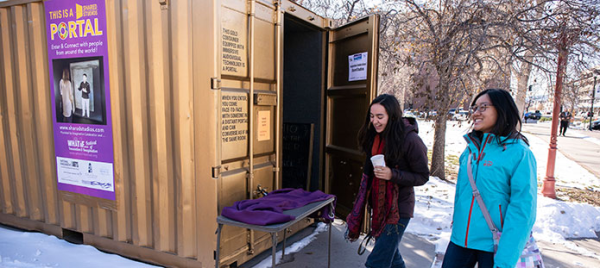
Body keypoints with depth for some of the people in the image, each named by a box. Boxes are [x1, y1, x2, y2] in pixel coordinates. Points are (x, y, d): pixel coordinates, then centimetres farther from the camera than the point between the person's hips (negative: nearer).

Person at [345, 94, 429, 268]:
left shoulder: (410, 139, -20)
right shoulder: (375, 135, 1)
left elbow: (422, 176, -12)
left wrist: (393, 175, -27)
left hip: (398, 209, -7)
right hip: (379, 204, 7)